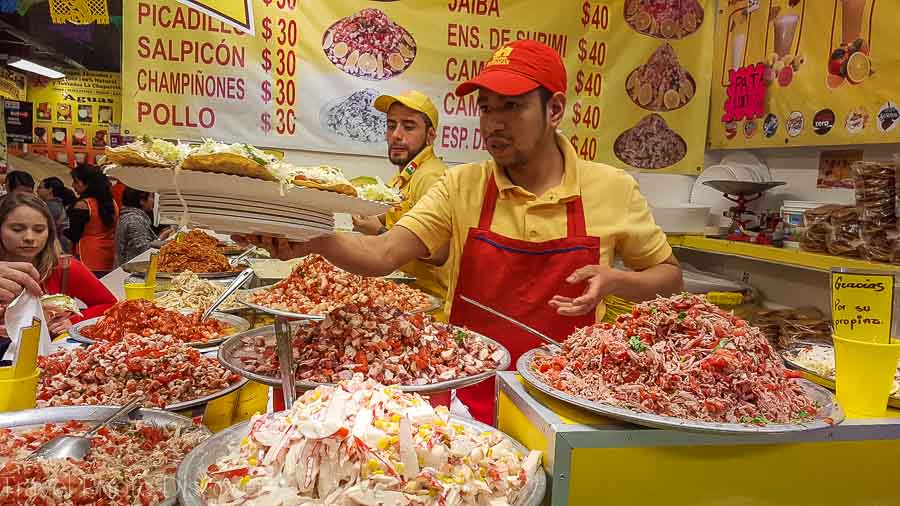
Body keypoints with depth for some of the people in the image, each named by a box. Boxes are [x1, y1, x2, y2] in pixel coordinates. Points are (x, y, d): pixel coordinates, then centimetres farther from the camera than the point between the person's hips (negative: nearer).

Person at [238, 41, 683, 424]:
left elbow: (669, 277, 9)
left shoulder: (613, 189, -3)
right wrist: (317, 239, -31)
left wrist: (614, 280, -12)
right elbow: (383, 254, -11)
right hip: (467, 397, 0)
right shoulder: (462, 186, -2)